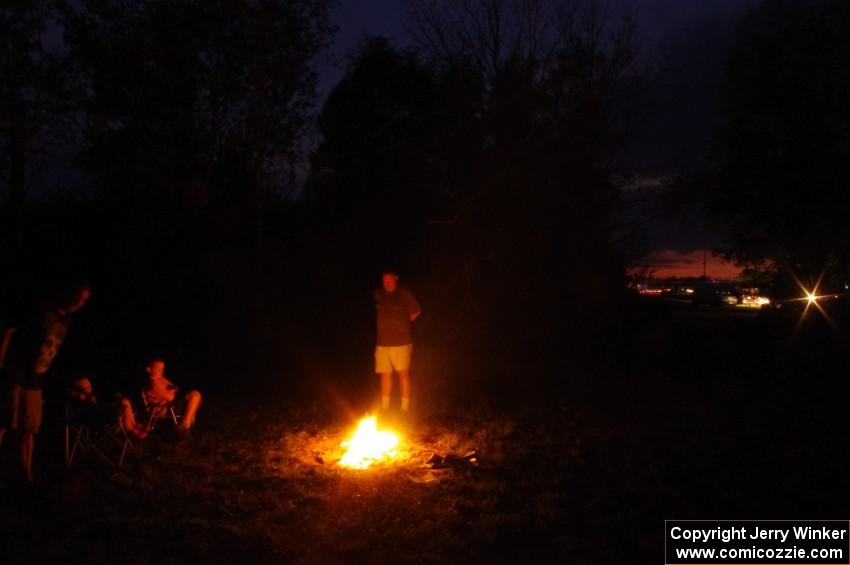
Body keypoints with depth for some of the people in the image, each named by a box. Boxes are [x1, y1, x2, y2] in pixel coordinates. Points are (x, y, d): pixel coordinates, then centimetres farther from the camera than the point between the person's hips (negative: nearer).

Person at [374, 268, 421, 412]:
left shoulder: (405, 294, -6)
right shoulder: (378, 294, 5)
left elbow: (415, 312, 3)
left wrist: (401, 324, 9)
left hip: (401, 342, -4)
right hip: (382, 342, 4)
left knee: (403, 373, -2)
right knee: (385, 374, 8)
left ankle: (405, 408, 4)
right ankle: (384, 408, 17)